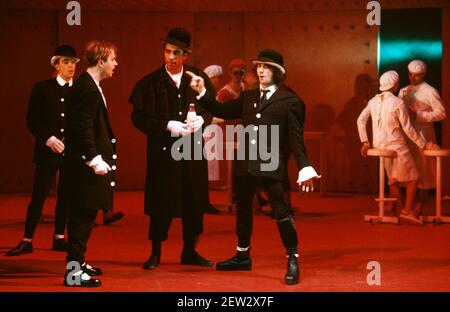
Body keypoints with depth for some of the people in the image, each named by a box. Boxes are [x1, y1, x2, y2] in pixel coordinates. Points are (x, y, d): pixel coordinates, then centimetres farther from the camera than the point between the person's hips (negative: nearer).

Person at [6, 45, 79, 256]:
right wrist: (49, 140, -15)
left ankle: (59, 239, 17)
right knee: (38, 196, -3)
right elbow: (32, 121, -2)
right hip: (47, 151, -2)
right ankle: (27, 241, 2)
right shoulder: (42, 88, 1)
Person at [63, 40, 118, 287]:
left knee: (85, 215, 16)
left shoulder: (90, 85, 14)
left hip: (90, 162, 10)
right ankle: (74, 272, -2)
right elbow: (83, 128, -23)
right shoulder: (87, 88, -18)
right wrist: (94, 159, -23)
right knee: (83, 216, -6)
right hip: (86, 165, -10)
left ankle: (78, 262, 26)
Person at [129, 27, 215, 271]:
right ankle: (155, 253, 17)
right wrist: (167, 126, -16)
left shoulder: (198, 77, 2)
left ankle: (189, 251, 23)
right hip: (162, 150, -3)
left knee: (193, 202, 8)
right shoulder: (151, 82, -5)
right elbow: (138, 118, -7)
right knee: (161, 203, 2)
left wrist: (202, 119, -11)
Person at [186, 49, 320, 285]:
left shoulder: (289, 101, -3)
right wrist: (202, 92, 4)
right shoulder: (247, 97, 15)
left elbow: (296, 138, -7)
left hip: (271, 165, -6)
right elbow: (222, 111, 13)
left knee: (281, 211, -9)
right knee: (243, 210, 17)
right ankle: (243, 256, 32)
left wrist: (305, 167, -15)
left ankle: (293, 260, 1)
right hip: (245, 163, 7)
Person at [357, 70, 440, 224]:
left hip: (379, 145, 7)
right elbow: (408, 129, -13)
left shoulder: (374, 101, 2)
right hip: (396, 146, -7)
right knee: (413, 177, 6)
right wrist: (423, 144, -2)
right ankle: (407, 211, 2)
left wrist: (365, 142, 9)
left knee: (393, 179, 18)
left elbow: (360, 120, 3)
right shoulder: (398, 103, -16)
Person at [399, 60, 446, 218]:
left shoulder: (430, 92, -6)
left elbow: (441, 113, -10)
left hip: (423, 136, -5)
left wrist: (418, 115, -16)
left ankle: (420, 207, 6)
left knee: (423, 170, 0)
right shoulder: (404, 91, 13)